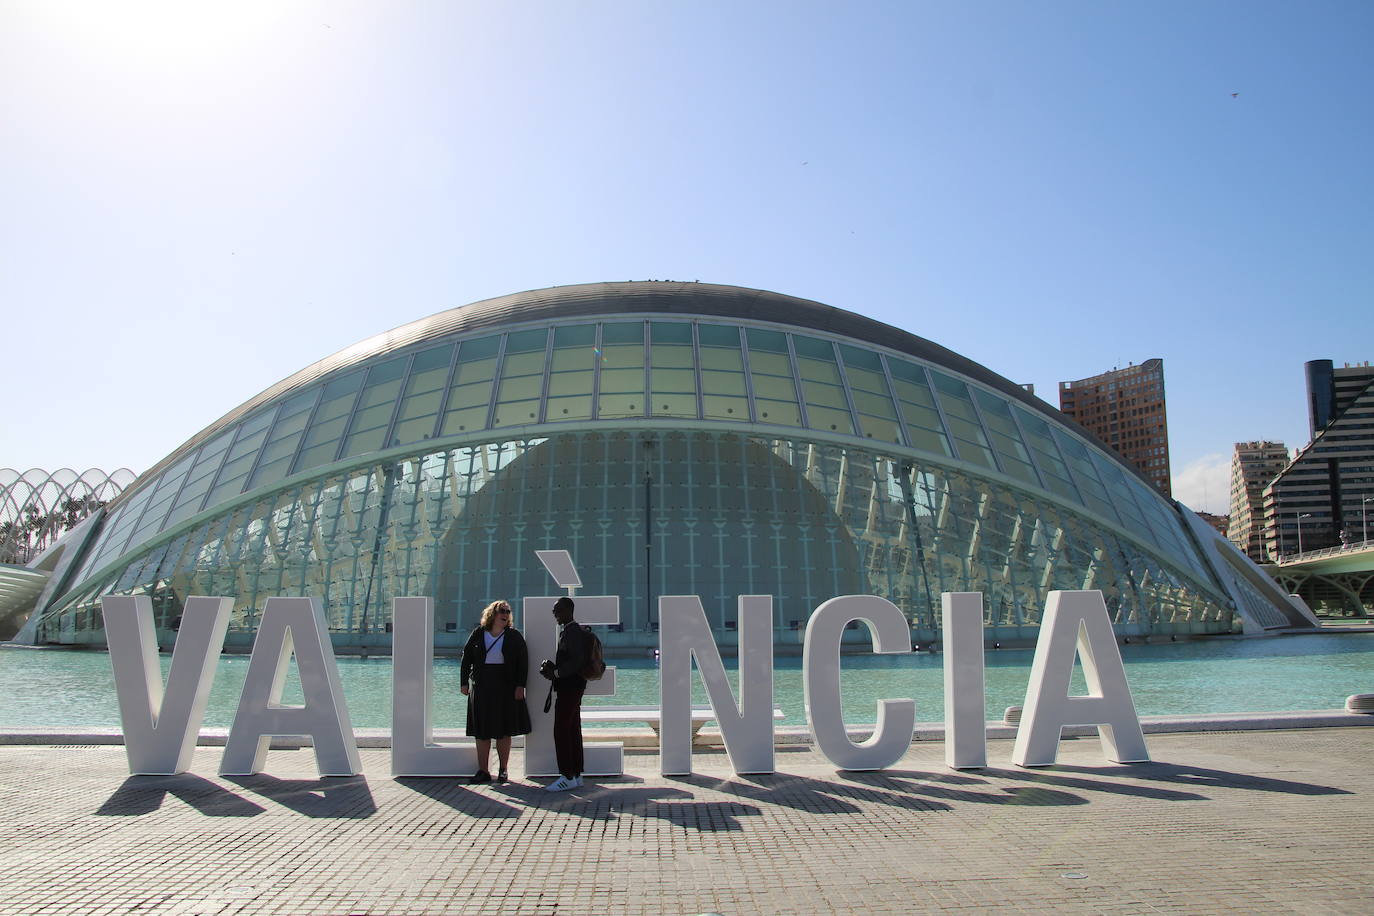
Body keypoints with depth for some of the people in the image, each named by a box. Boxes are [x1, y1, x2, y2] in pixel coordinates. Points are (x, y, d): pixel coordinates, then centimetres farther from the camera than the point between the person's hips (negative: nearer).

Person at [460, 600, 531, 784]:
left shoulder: (514, 636, 2)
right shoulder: (478, 634, 4)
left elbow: (523, 662, 1)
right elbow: (467, 657, 7)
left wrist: (520, 685, -7)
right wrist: (464, 682, 2)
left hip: (505, 686, -1)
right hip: (481, 686, 1)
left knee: (504, 730, 3)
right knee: (481, 730, 4)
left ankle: (503, 770, 13)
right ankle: (483, 771, 11)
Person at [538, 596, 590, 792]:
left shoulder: (572, 631, -15)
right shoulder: (567, 630, 17)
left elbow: (578, 660, -23)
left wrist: (555, 673, -16)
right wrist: (551, 666, 7)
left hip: (570, 687, -11)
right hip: (570, 687, 11)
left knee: (561, 731, -9)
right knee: (573, 730, 12)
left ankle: (567, 777, -6)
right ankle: (576, 774, 17)